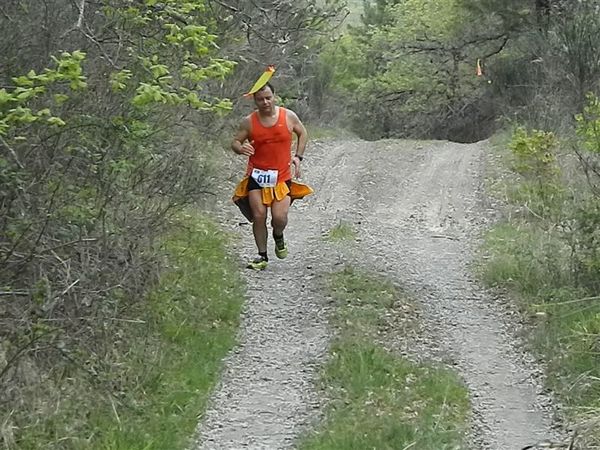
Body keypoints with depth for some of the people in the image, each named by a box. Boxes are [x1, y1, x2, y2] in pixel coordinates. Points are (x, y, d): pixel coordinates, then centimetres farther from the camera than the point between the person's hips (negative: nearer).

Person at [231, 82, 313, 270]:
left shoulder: (289, 116, -2)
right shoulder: (249, 122, -4)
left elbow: (302, 133, 15)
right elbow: (235, 141, 4)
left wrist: (298, 156, 5)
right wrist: (241, 149, -20)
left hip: (282, 176, 0)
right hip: (257, 175, 0)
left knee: (280, 217, -11)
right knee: (258, 216, -5)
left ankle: (278, 237, 25)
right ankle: (262, 256, 10)